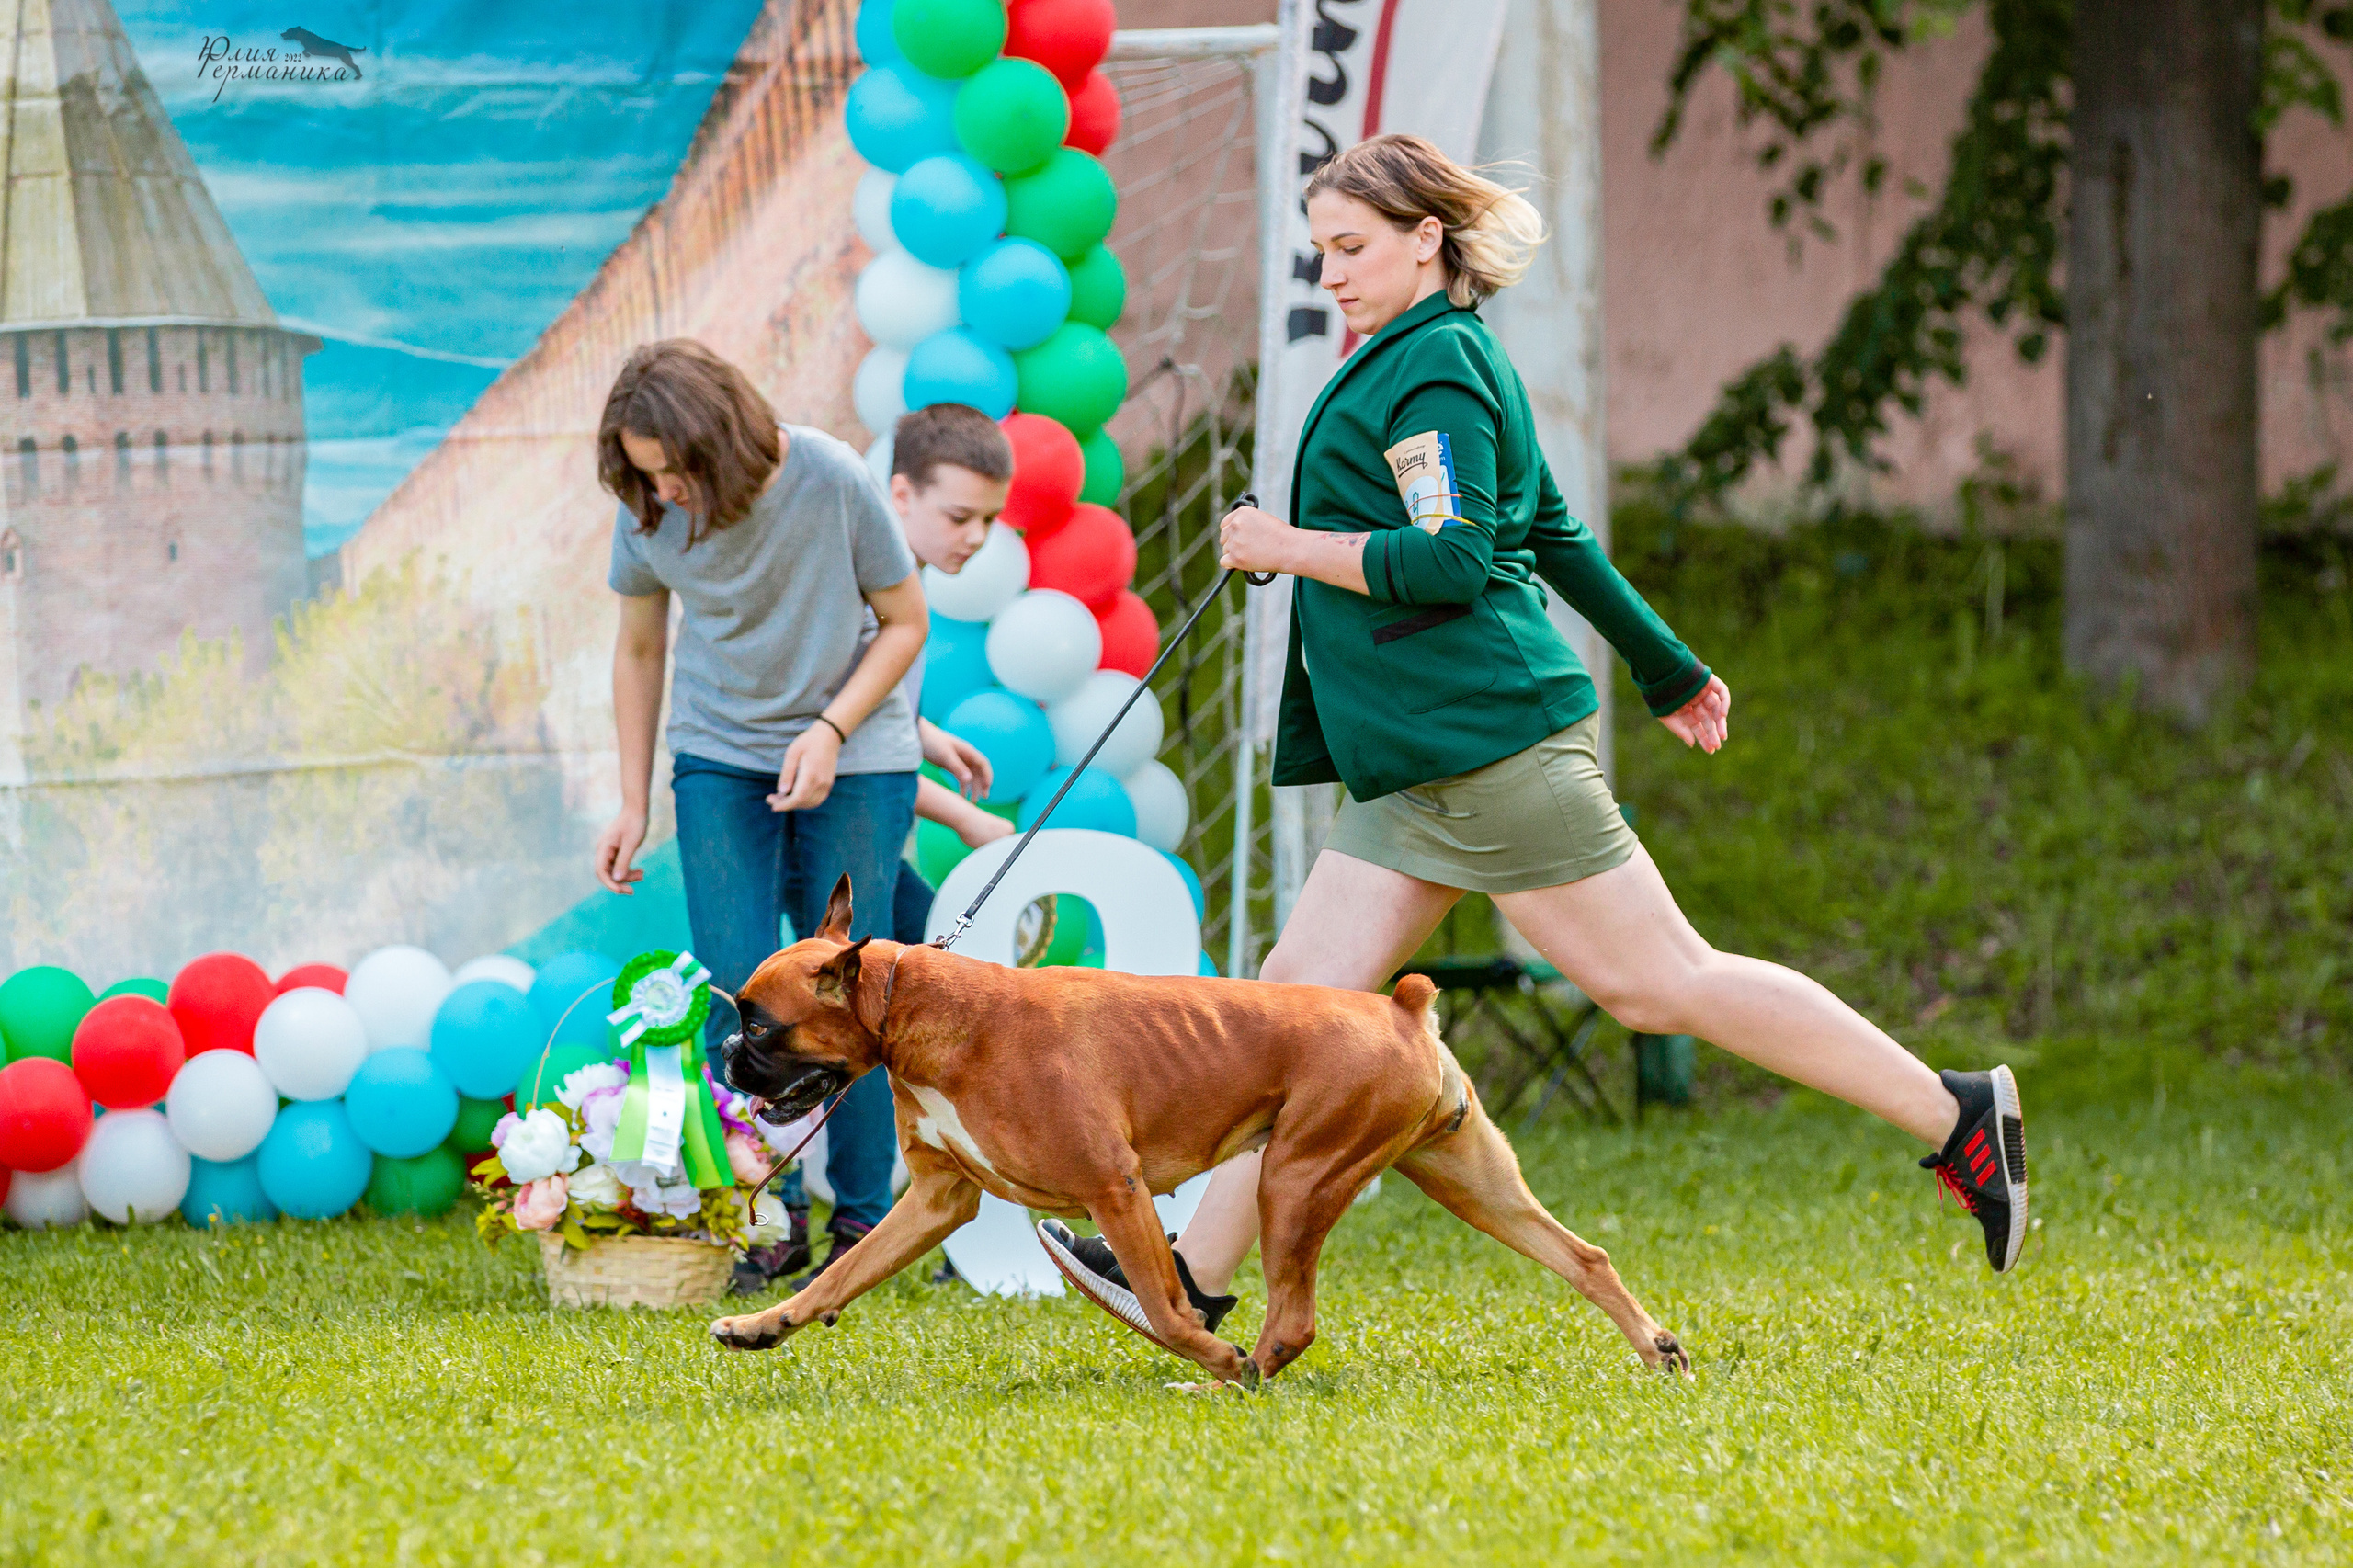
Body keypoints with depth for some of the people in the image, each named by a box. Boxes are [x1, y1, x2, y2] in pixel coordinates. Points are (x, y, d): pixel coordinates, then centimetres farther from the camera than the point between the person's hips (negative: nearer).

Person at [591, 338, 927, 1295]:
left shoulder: (834, 485, -21)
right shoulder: (648, 515, -13)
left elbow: (904, 623, -7)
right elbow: (640, 649, 4)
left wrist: (831, 730, -20)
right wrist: (633, 807, 3)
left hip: (854, 758, -2)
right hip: (719, 759, 2)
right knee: (735, 994, -4)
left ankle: (863, 1219, 8)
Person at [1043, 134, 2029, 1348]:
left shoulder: (1433, 368, -10)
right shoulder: (1430, 357, 20)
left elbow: (1451, 561, -21)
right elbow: (1552, 534, 28)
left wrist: (1290, 548, -14)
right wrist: (1666, 666, 35)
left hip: (1485, 735, -10)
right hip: (1417, 767, 10)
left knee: (1660, 982, -7)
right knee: (1304, 990, 2)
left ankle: (1953, 1118, -2)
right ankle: (1196, 1274, 0)